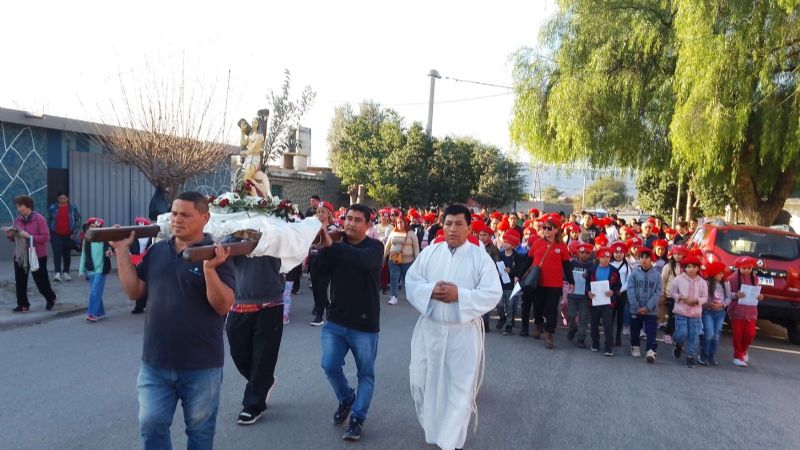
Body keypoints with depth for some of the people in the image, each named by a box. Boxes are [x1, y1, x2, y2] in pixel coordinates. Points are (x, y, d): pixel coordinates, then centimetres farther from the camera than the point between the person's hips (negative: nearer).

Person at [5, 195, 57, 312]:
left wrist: (29, 236, -24)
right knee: (20, 281, 5)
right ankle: (23, 305, 15)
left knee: (41, 281, 6)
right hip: (20, 256, 6)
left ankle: (51, 298, 29)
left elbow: (46, 237, -18)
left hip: (37, 256, -5)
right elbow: (15, 239, 14)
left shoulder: (39, 219, -13)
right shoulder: (17, 219, 5)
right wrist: (10, 235, -7)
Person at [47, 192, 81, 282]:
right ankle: (58, 273, -18)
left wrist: (74, 232, -4)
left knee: (67, 254, 9)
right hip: (56, 235, -1)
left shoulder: (73, 208, 2)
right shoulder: (52, 208, 4)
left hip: (68, 235, 1)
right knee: (57, 253, -12)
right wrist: (49, 232, 9)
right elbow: (49, 221, 12)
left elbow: (78, 220, 3)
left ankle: (66, 273, 19)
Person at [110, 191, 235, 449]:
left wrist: (210, 269, -33)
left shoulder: (215, 254, -11)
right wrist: (122, 250, 0)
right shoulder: (157, 250, 5)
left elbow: (224, 306, -18)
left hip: (201, 366, -3)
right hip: (155, 363, 4)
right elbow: (134, 291, 6)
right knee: (151, 424, 10)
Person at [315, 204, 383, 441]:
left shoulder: (374, 246, -8)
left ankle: (357, 419, 20)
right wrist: (325, 246, -21)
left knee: (366, 374, 6)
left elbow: (363, 260, -31)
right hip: (335, 320, 4)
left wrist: (332, 245, -36)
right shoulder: (337, 246, 6)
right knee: (330, 366, 2)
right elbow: (321, 270, -8)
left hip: (364, 323, -3)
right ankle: (346, 398, 30)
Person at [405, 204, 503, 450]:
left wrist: (459, 295, -22)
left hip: (463, 331, -3)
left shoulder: (481, 257, -6)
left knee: (459, 386, 6)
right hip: (429, 328, 3)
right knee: (423, 379, 12)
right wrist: (430, 290, -18)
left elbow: (492, 294, -12)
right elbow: (411, 282, 2)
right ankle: (431, 427, 40)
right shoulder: (430, 252, 3)